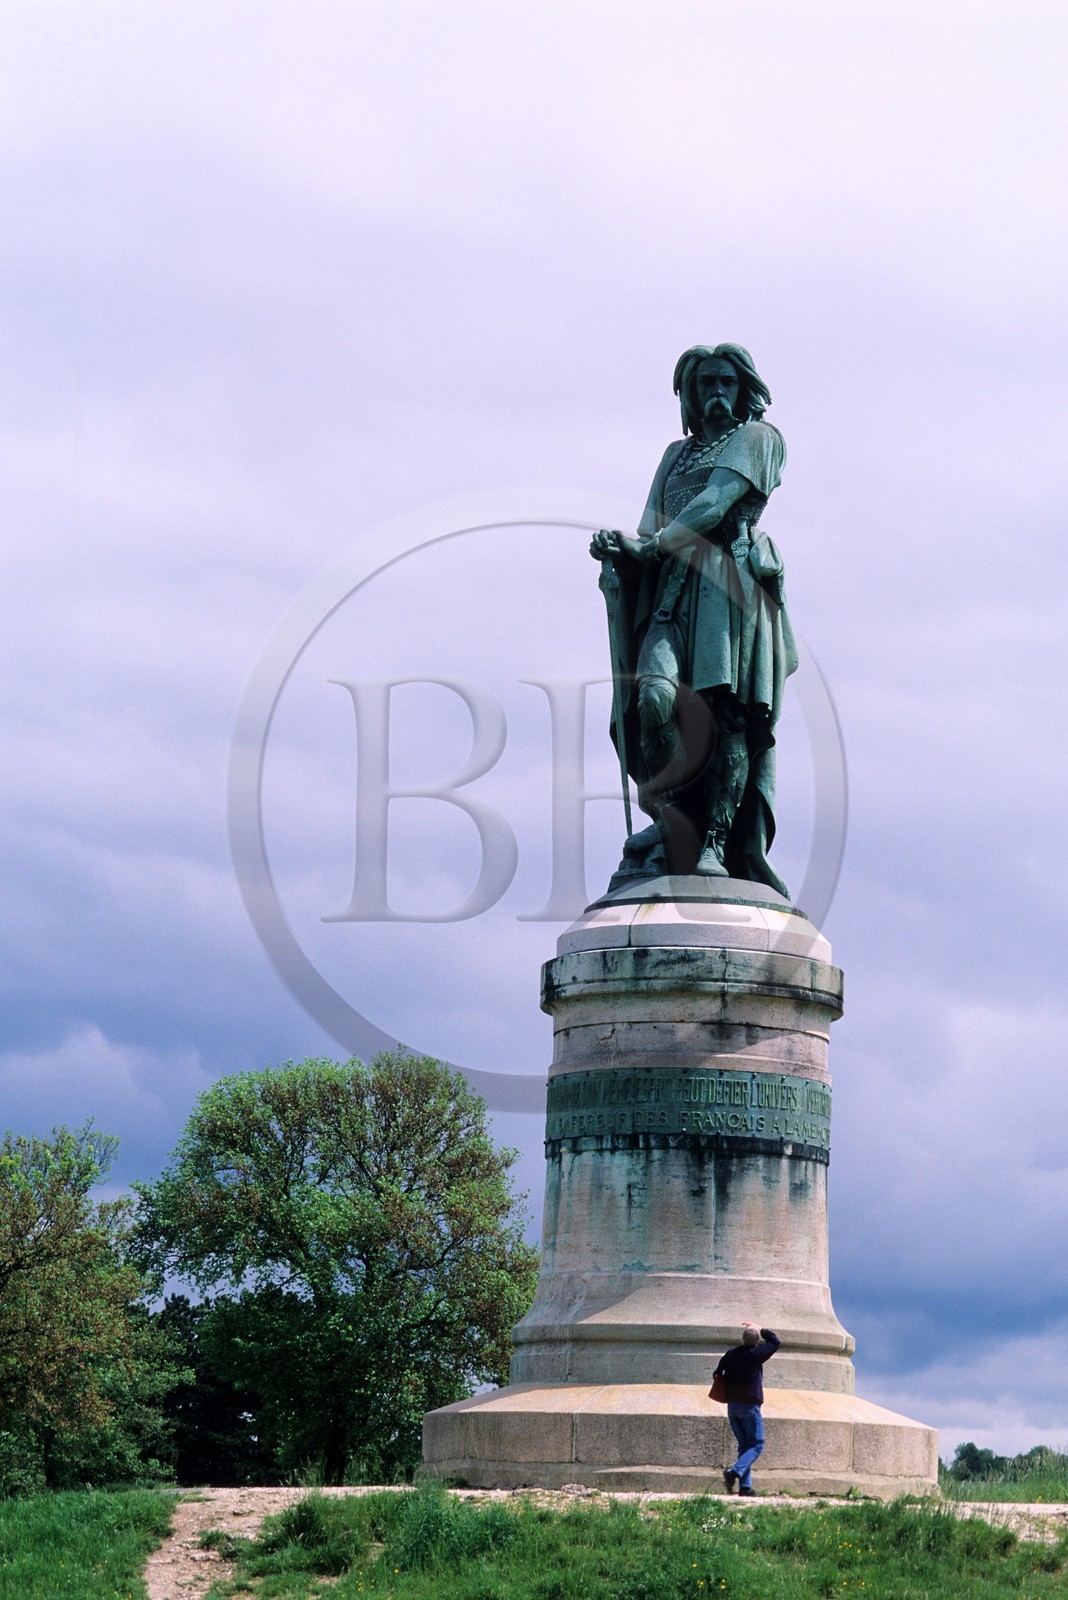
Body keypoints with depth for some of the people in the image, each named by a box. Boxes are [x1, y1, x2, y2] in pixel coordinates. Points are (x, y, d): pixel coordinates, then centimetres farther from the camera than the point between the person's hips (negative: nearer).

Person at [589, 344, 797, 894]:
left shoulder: (758, 437, 14)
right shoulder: (678, 453, 31)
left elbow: (720, 499, -3)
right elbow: (652, 527, 19)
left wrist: (651, 543, -12)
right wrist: (621, 545, -5)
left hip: (731, 578, -4)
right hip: (674, 586, 4)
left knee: (728, 709, -18)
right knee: (654, 694, -22)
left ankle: (716, 841, -25)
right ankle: (672, 823, -17)